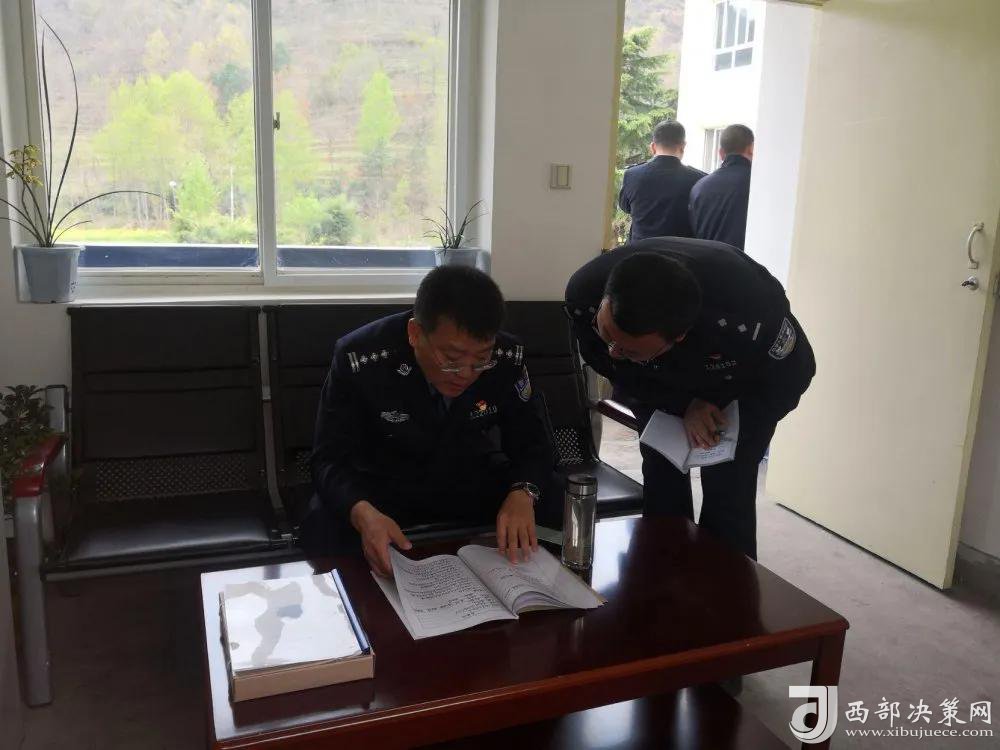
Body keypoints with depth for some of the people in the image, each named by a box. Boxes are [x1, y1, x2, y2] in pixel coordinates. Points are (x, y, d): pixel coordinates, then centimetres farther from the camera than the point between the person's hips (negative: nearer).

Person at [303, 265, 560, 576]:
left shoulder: (508, 358, -17)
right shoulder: (358, 360, -25)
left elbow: (532, 443, -9)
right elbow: (330, 459, -22)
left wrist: (523, 493, -33)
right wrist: (362, 513, -44)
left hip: (474, 485, 2)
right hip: (383, 488, -1)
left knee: (550, 502, -21)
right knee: (323, 527, -30)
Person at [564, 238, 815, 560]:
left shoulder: (748, 311, -44)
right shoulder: (584, 293, -35)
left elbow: (793, 374, -20)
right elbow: (614, 371, -14)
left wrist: (730, 425, -16)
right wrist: (685, 406, -22)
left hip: (745, 386, -2)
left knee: (727, 494, -9)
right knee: (661, 481, 4)